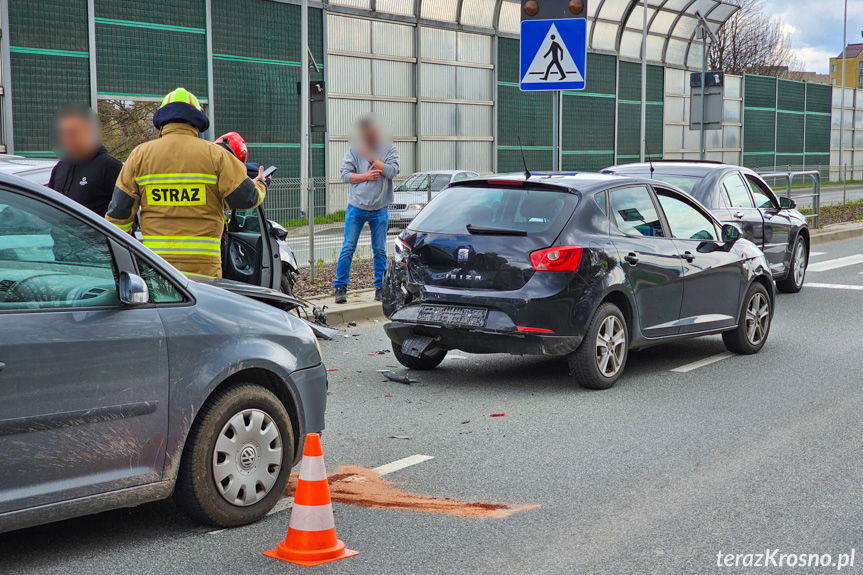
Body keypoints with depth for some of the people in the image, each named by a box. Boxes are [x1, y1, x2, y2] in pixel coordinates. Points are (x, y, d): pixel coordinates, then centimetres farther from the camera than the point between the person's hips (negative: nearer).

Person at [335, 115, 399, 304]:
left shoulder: (389, 149, 3)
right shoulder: (354, 150, 3)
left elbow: (392, 171, -12)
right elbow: (345, 175, -1)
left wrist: (370, 155, -10)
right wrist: (366, 176, -13)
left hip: (380, 209, 0)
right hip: (356, 208, 0)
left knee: (380, 250, 7)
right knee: (348, 249, -3)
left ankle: (380, 288, 17)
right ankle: (340, 287, 3)